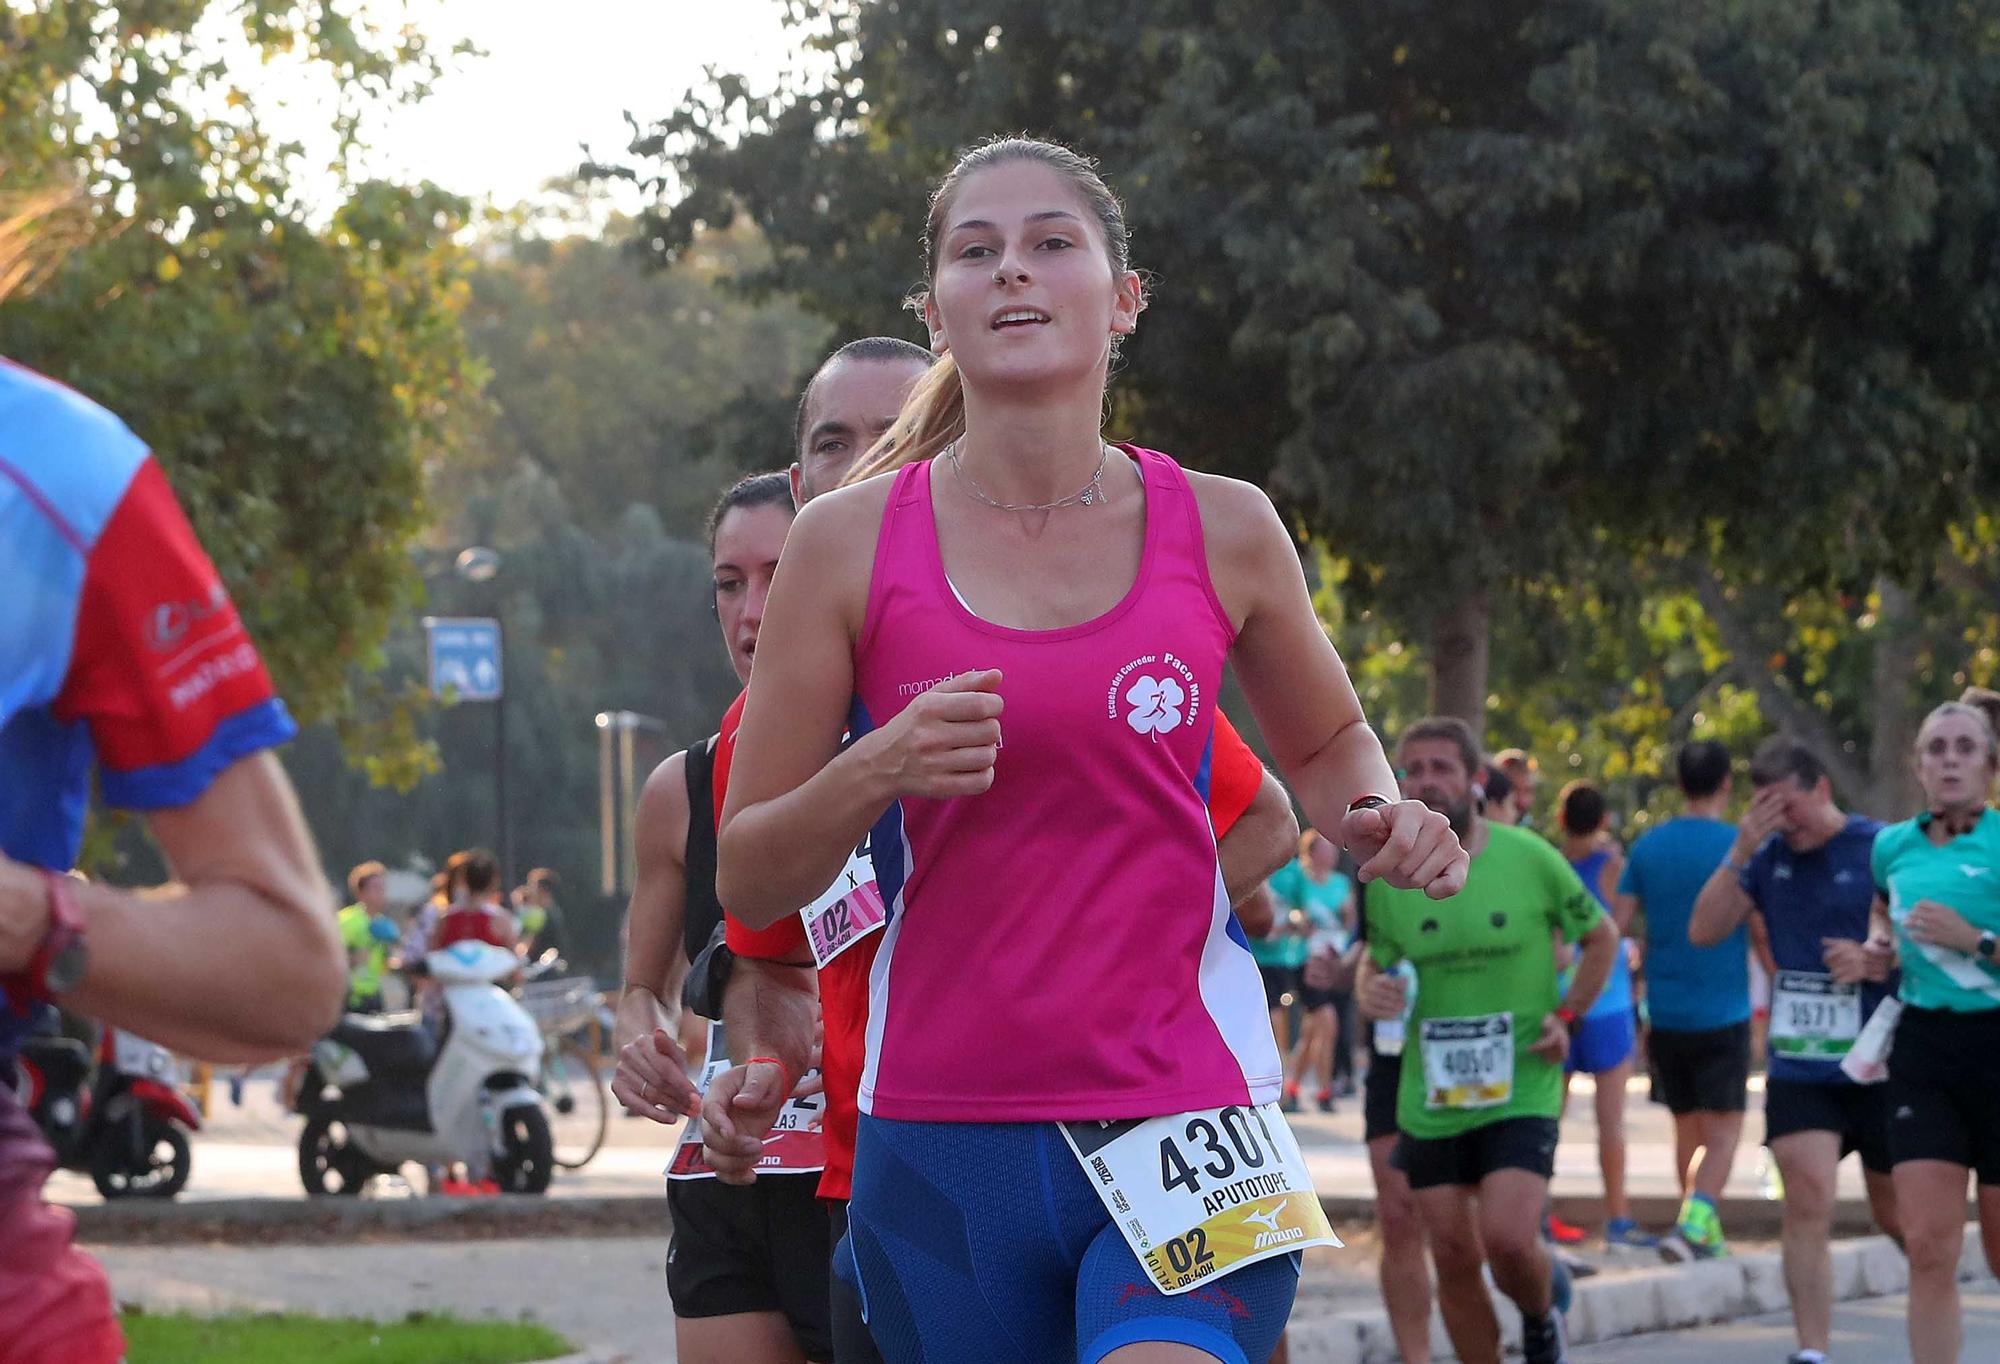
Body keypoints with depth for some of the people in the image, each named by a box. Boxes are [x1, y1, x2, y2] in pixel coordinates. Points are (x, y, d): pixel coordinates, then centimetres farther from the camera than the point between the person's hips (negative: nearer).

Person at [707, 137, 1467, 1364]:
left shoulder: (1222, 531, 3)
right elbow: (749, 883, 4)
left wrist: (1379, 822, 1)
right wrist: (876, 771, -16)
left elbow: (1328, 741, 23)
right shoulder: (850, 545, 1)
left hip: (1182, 1122, -1)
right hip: (941, 1138, 1)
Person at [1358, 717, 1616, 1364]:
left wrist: (1567, 1015, -2)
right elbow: (1375, 958, 16)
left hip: (1521, 1091, -3)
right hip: (1429, 1102, 3)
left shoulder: (1529, 858, -6)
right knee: (1454, 1259, 4)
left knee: (1507, 1238, -19)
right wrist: (1369, 991, -7)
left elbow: (1601, 938, 9)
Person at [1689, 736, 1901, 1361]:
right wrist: (1740, 852, -13)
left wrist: (1874, 961, -24)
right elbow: (1703, 931, -2)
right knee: (1806, 1204, -11)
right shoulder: (1769, 857, 5)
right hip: (1798, 1068, 2)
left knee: (1897, 1212, 12)